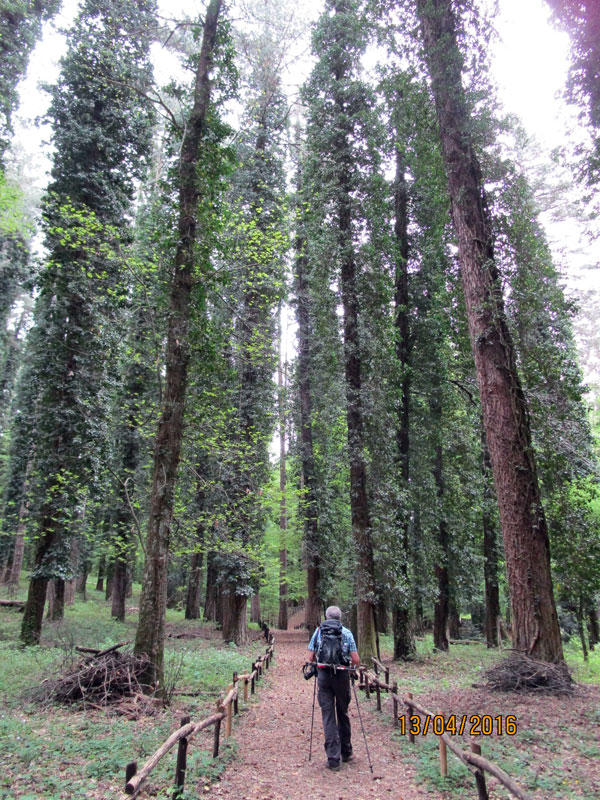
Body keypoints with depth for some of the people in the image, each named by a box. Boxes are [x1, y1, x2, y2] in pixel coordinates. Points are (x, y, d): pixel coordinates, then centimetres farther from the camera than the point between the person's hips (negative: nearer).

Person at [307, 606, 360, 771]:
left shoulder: (318, 631, 5)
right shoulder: (347, 632, 2)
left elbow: (311, 657, 5)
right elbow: (356, 660, -1)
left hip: (323, 675, 0)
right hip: (342, 675, 0)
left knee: (328, 715, 5)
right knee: (343, 714, 17)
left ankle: (333, 759, 4)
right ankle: (346, 752, 29)